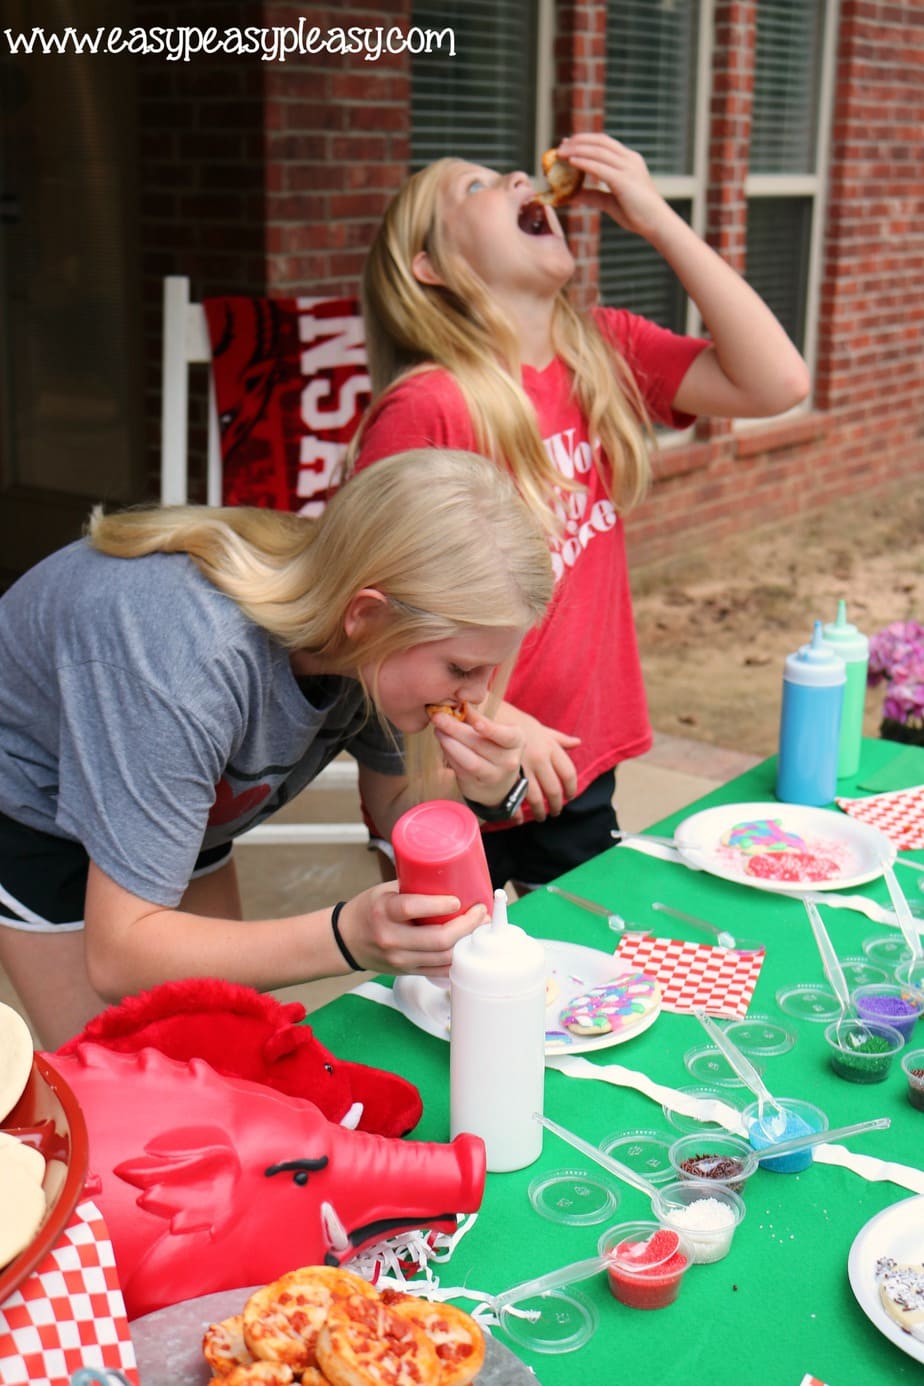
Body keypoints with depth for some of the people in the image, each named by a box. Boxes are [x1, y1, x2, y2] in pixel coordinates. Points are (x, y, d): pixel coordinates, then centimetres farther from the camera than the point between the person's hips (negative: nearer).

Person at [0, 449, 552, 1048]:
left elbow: (395, 804, -4)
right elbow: (117, 958, -39)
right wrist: (346, 937, -48)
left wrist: (477, 793, -27)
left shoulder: (370, 640, -23)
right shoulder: (192, 662, -43)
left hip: (174, 801, 6)